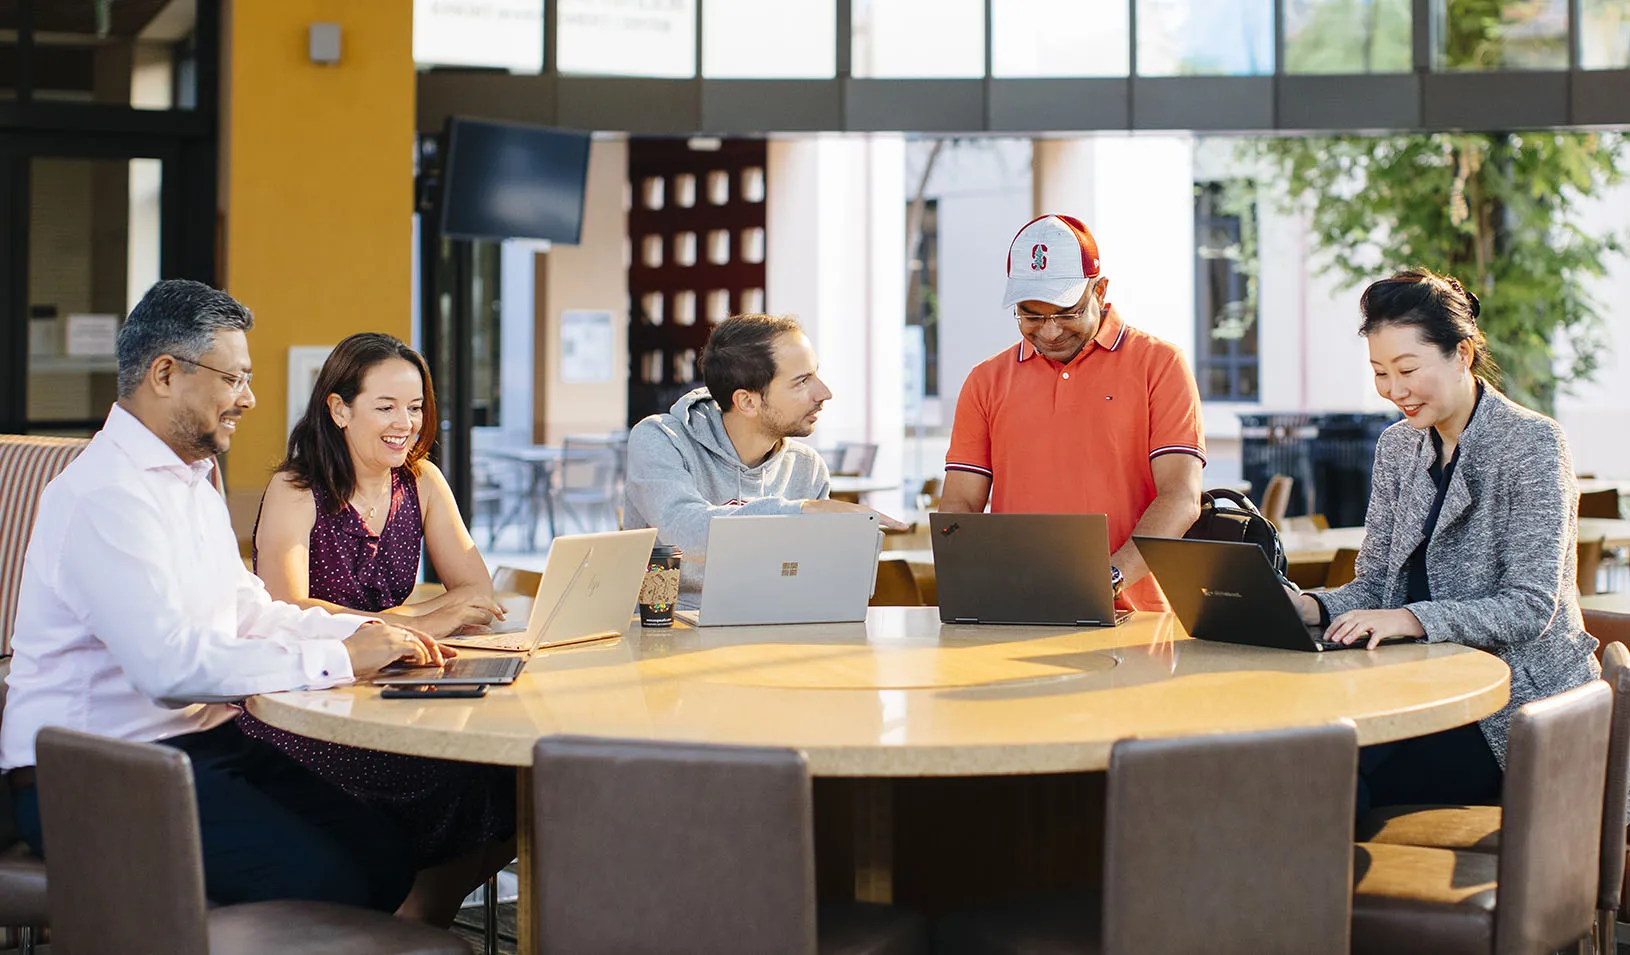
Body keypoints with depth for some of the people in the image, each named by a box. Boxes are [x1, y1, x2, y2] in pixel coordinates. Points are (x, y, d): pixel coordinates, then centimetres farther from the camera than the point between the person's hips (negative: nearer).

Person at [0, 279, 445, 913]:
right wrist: (338, 659, -21)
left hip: (203, 741, 10)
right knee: (320, 881, -25)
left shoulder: (190, 478, 18)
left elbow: (247, 610, 21)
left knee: (383, 853, -7)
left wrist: (366, 633, 4)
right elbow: (171, 664, -28)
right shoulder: (104, 494, -18)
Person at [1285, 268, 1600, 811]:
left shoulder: (1532, 443, -8)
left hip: (1517, 704, -6)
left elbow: (1530, 609, -16)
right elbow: (1375, 585, 11)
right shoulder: (1398, 446, 13)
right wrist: (1309, 607, -11)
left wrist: (1410, 619, -29)